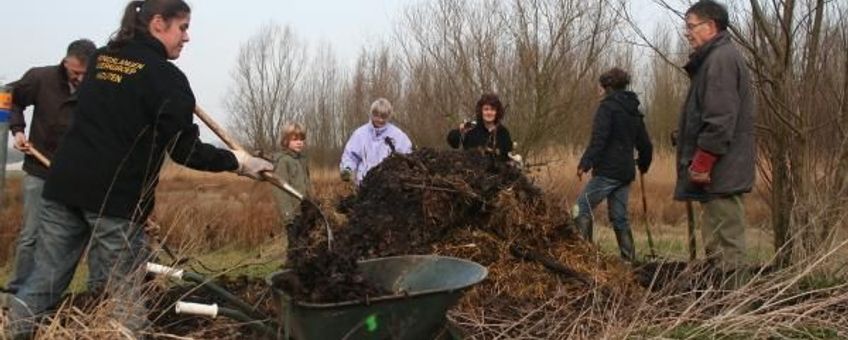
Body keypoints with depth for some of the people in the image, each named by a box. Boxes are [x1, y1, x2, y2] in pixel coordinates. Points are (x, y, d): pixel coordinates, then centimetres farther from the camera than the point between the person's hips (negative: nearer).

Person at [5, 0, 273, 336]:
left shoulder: (101, 58, 14)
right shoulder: (166, 77, -7)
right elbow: (185, 152, -10)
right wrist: (238, 161, 0)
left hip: (63, 184, 6)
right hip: (114, 197, -6)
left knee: (44, 279, 12)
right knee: (125, 290, 4)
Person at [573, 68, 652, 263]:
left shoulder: (607, 106, -7)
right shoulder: (634, 111, 17)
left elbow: (599, 139, -20)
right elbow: (645, 145, 21)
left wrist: (585, 163, -23)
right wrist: (643, 166, 37)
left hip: (607, 171, -8)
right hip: (626, 173, 8)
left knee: (582, 208, -4)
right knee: (619, 217, 12)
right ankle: (629, 259, 11)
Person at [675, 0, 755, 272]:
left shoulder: (721, 59, -12)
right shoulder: (715, 58, 20)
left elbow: (719, 120, -21)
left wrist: (701, 164, -20)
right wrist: (700, 164, 19)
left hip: (720, 171, -10)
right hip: (721, 171, 10)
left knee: (725, 246, -6)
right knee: (720, 245, 14)